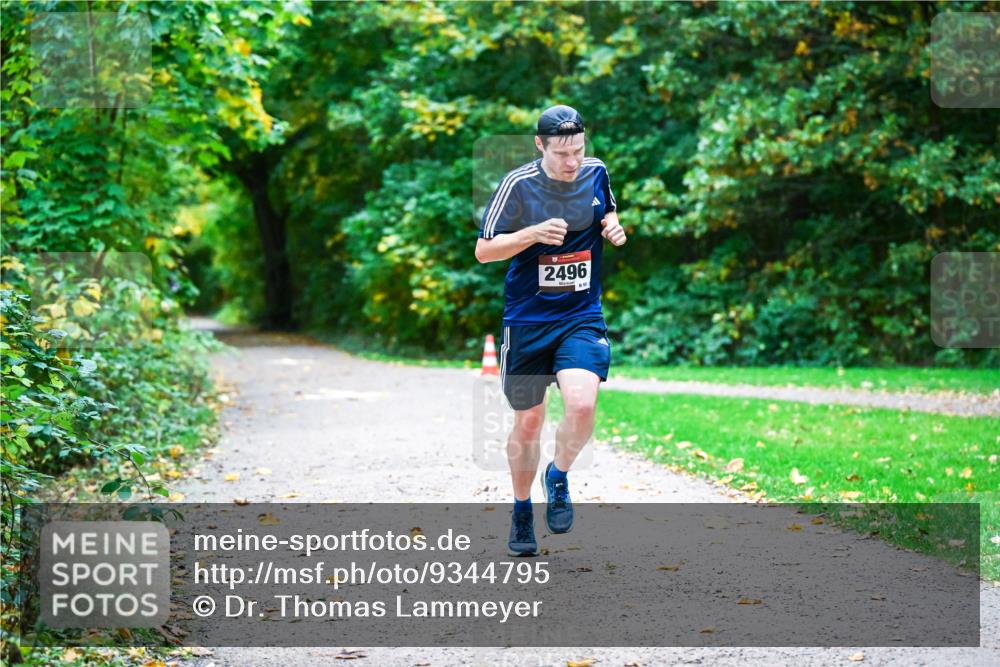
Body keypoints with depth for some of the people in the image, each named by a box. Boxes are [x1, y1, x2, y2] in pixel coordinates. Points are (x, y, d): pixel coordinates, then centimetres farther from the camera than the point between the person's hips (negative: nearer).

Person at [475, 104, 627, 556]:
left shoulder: (596, 172, -1)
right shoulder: (518, 184, -11)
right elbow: (483, 251, -8)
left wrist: (613, 227, -3)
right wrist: (533, 234, -23)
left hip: (582, 316, 1)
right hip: (527, 319, -1)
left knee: (581, 404, -22)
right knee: (528, 421, 8)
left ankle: (558, 477, 8)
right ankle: (521, 510, 31)